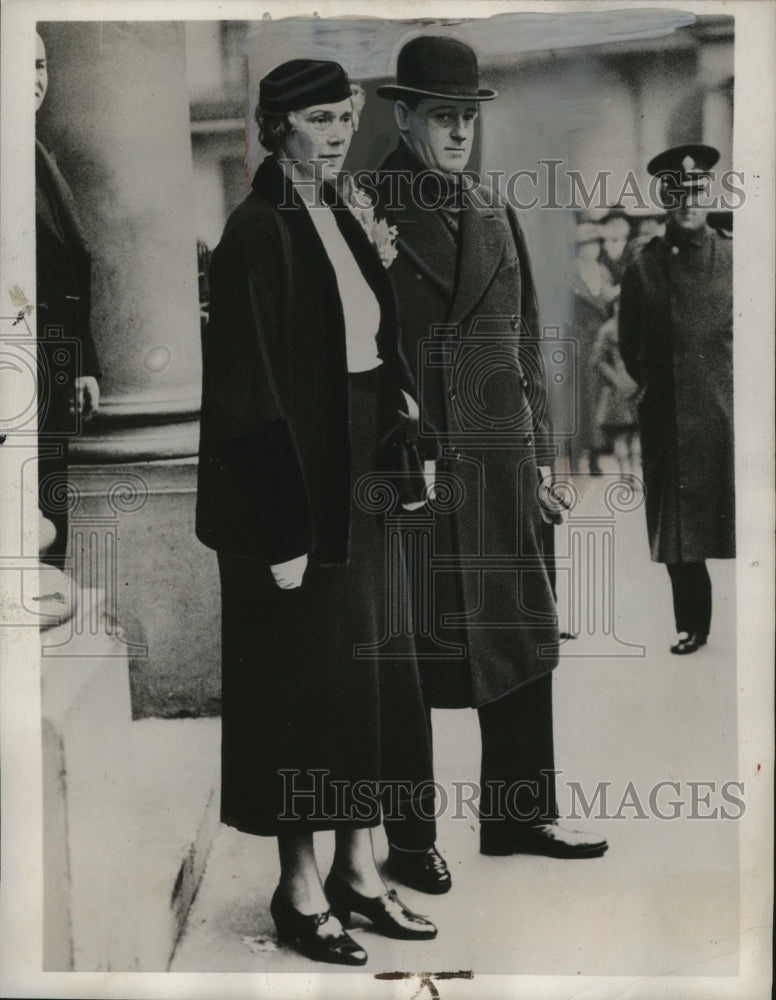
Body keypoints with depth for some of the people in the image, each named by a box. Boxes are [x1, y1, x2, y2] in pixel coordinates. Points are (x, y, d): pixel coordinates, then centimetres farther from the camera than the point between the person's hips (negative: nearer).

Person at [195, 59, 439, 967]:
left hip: (360, 479, 8)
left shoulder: (340, 221, 12)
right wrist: (284, 533, -19)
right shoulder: (256, 234, -12)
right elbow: (250, 389, -17)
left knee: (368, 676, 13)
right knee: (302, 680, 2)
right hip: (294, 489, -8)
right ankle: (300, 886, 20)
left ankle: (358, 868, 27)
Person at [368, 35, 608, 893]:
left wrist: (538, 461, 12)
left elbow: (525, 350, 16)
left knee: (521, 642, 11)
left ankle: (518, 814, 27)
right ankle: (409, 841, 18)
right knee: (406, 660, 4)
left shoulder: (498, 222, 15)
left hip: (498, 470, 6)